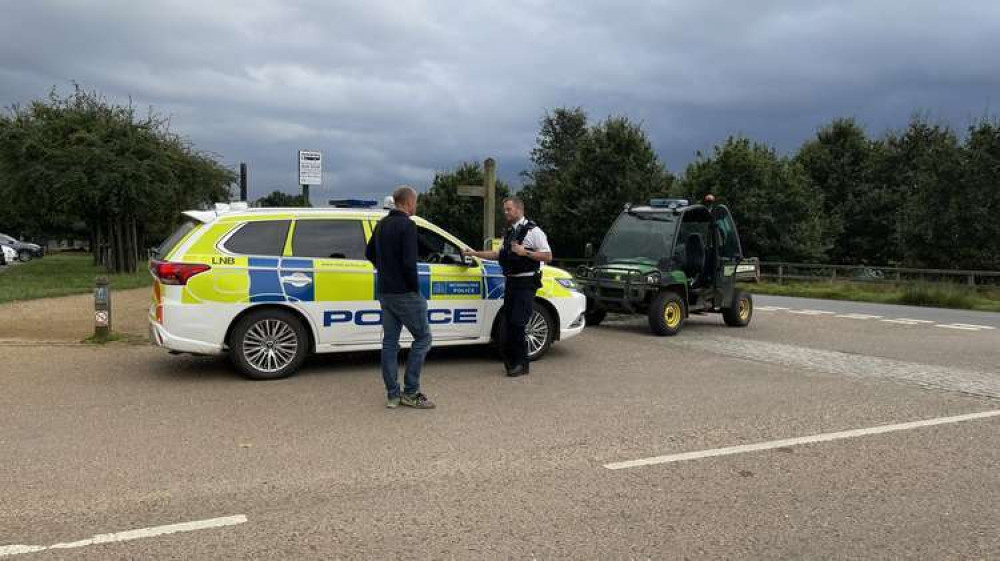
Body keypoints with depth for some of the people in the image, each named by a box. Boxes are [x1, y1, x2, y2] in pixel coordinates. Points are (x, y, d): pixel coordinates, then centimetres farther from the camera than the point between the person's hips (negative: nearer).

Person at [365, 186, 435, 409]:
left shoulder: (382, 224, 12)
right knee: (422, 338, 2)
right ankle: (410, 392, 2)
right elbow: (409, 262, -23)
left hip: (384, 292, 9)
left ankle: (392, 395, 13)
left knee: (390, 341, 10)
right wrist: (416, 288, -12)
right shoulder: (407, 225, -15)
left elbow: (369, 253, 23)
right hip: (404, 293, -8)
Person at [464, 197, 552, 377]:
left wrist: (524, 252, -19)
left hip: (525, 283, -8)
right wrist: (475, 253, 22)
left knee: (517, 324, -12)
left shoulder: (533, 231, -7)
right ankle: (512, 361, 22)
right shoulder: (509, 232, 17)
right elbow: (499, 254, 27)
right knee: (510, 323, 11)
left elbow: (548, 256, -11)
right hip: (510, 281, 8)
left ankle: (521, 364, -1)